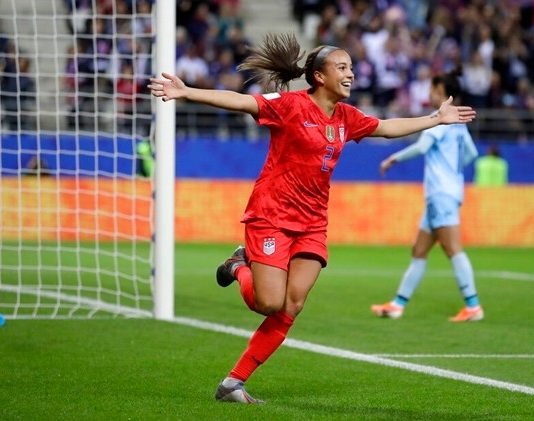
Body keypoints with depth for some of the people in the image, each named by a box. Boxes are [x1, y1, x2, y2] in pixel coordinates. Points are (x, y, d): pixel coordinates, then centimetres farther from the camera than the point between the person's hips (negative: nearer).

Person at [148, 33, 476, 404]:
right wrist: (186, 93, -33)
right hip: (271, 215, -6)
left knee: (291, 308, -5)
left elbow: (389, 127, 26)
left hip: (312, 223, 6)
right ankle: (241, 268, 21)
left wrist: (437, 118, 29)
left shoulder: (346, 117, 10)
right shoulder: (290, 105, -11)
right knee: (270, 303, -14)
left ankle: (234, 383, 2)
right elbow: (239, 101, -21)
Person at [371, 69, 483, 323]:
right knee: (419, 252, 11)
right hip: (439, 195, 10)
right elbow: (471, 153, 28)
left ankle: (473, 306, -17)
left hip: (442, 194, -10)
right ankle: (397, 304, 15)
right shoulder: (458, 121, 17)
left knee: (453, 250, -13)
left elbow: (422, 146, -22)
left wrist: (395, 158, -10)